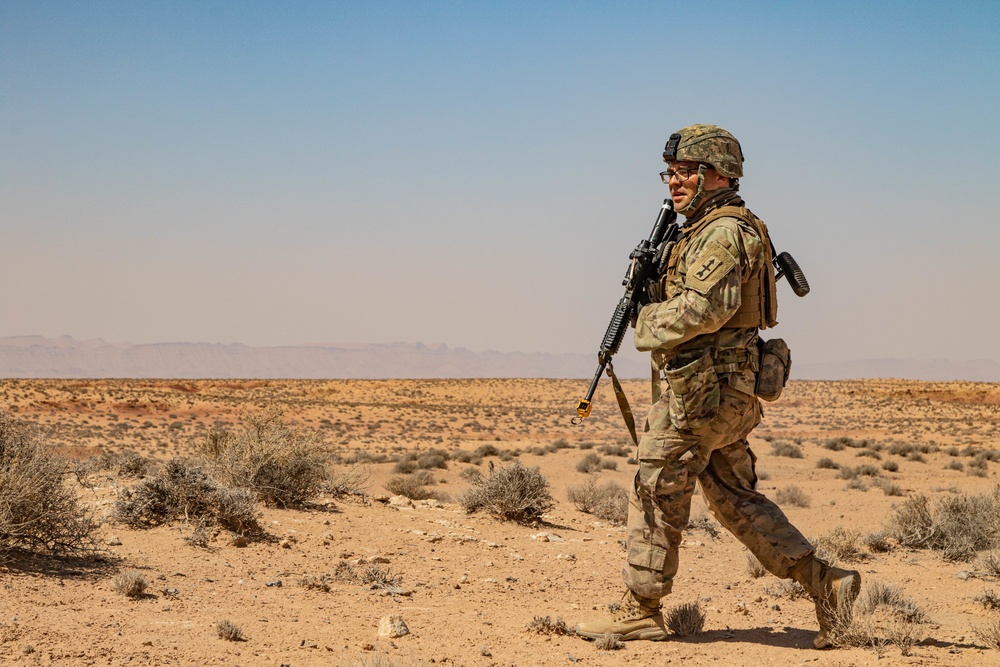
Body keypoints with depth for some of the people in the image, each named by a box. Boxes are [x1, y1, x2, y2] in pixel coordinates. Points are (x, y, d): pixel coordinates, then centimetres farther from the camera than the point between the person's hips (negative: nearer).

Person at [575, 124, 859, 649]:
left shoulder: (723, 232, -13)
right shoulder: (705, 231, 20)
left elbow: (706, 306, -26)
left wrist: (650, 325, -12)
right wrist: (652, 287, 9)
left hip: (699, 390, -11)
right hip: (724, 392, 11)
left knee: (656, 494, -2)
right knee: (735, 499, 12)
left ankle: (641, 611, 5)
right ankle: (823, 582, 11)